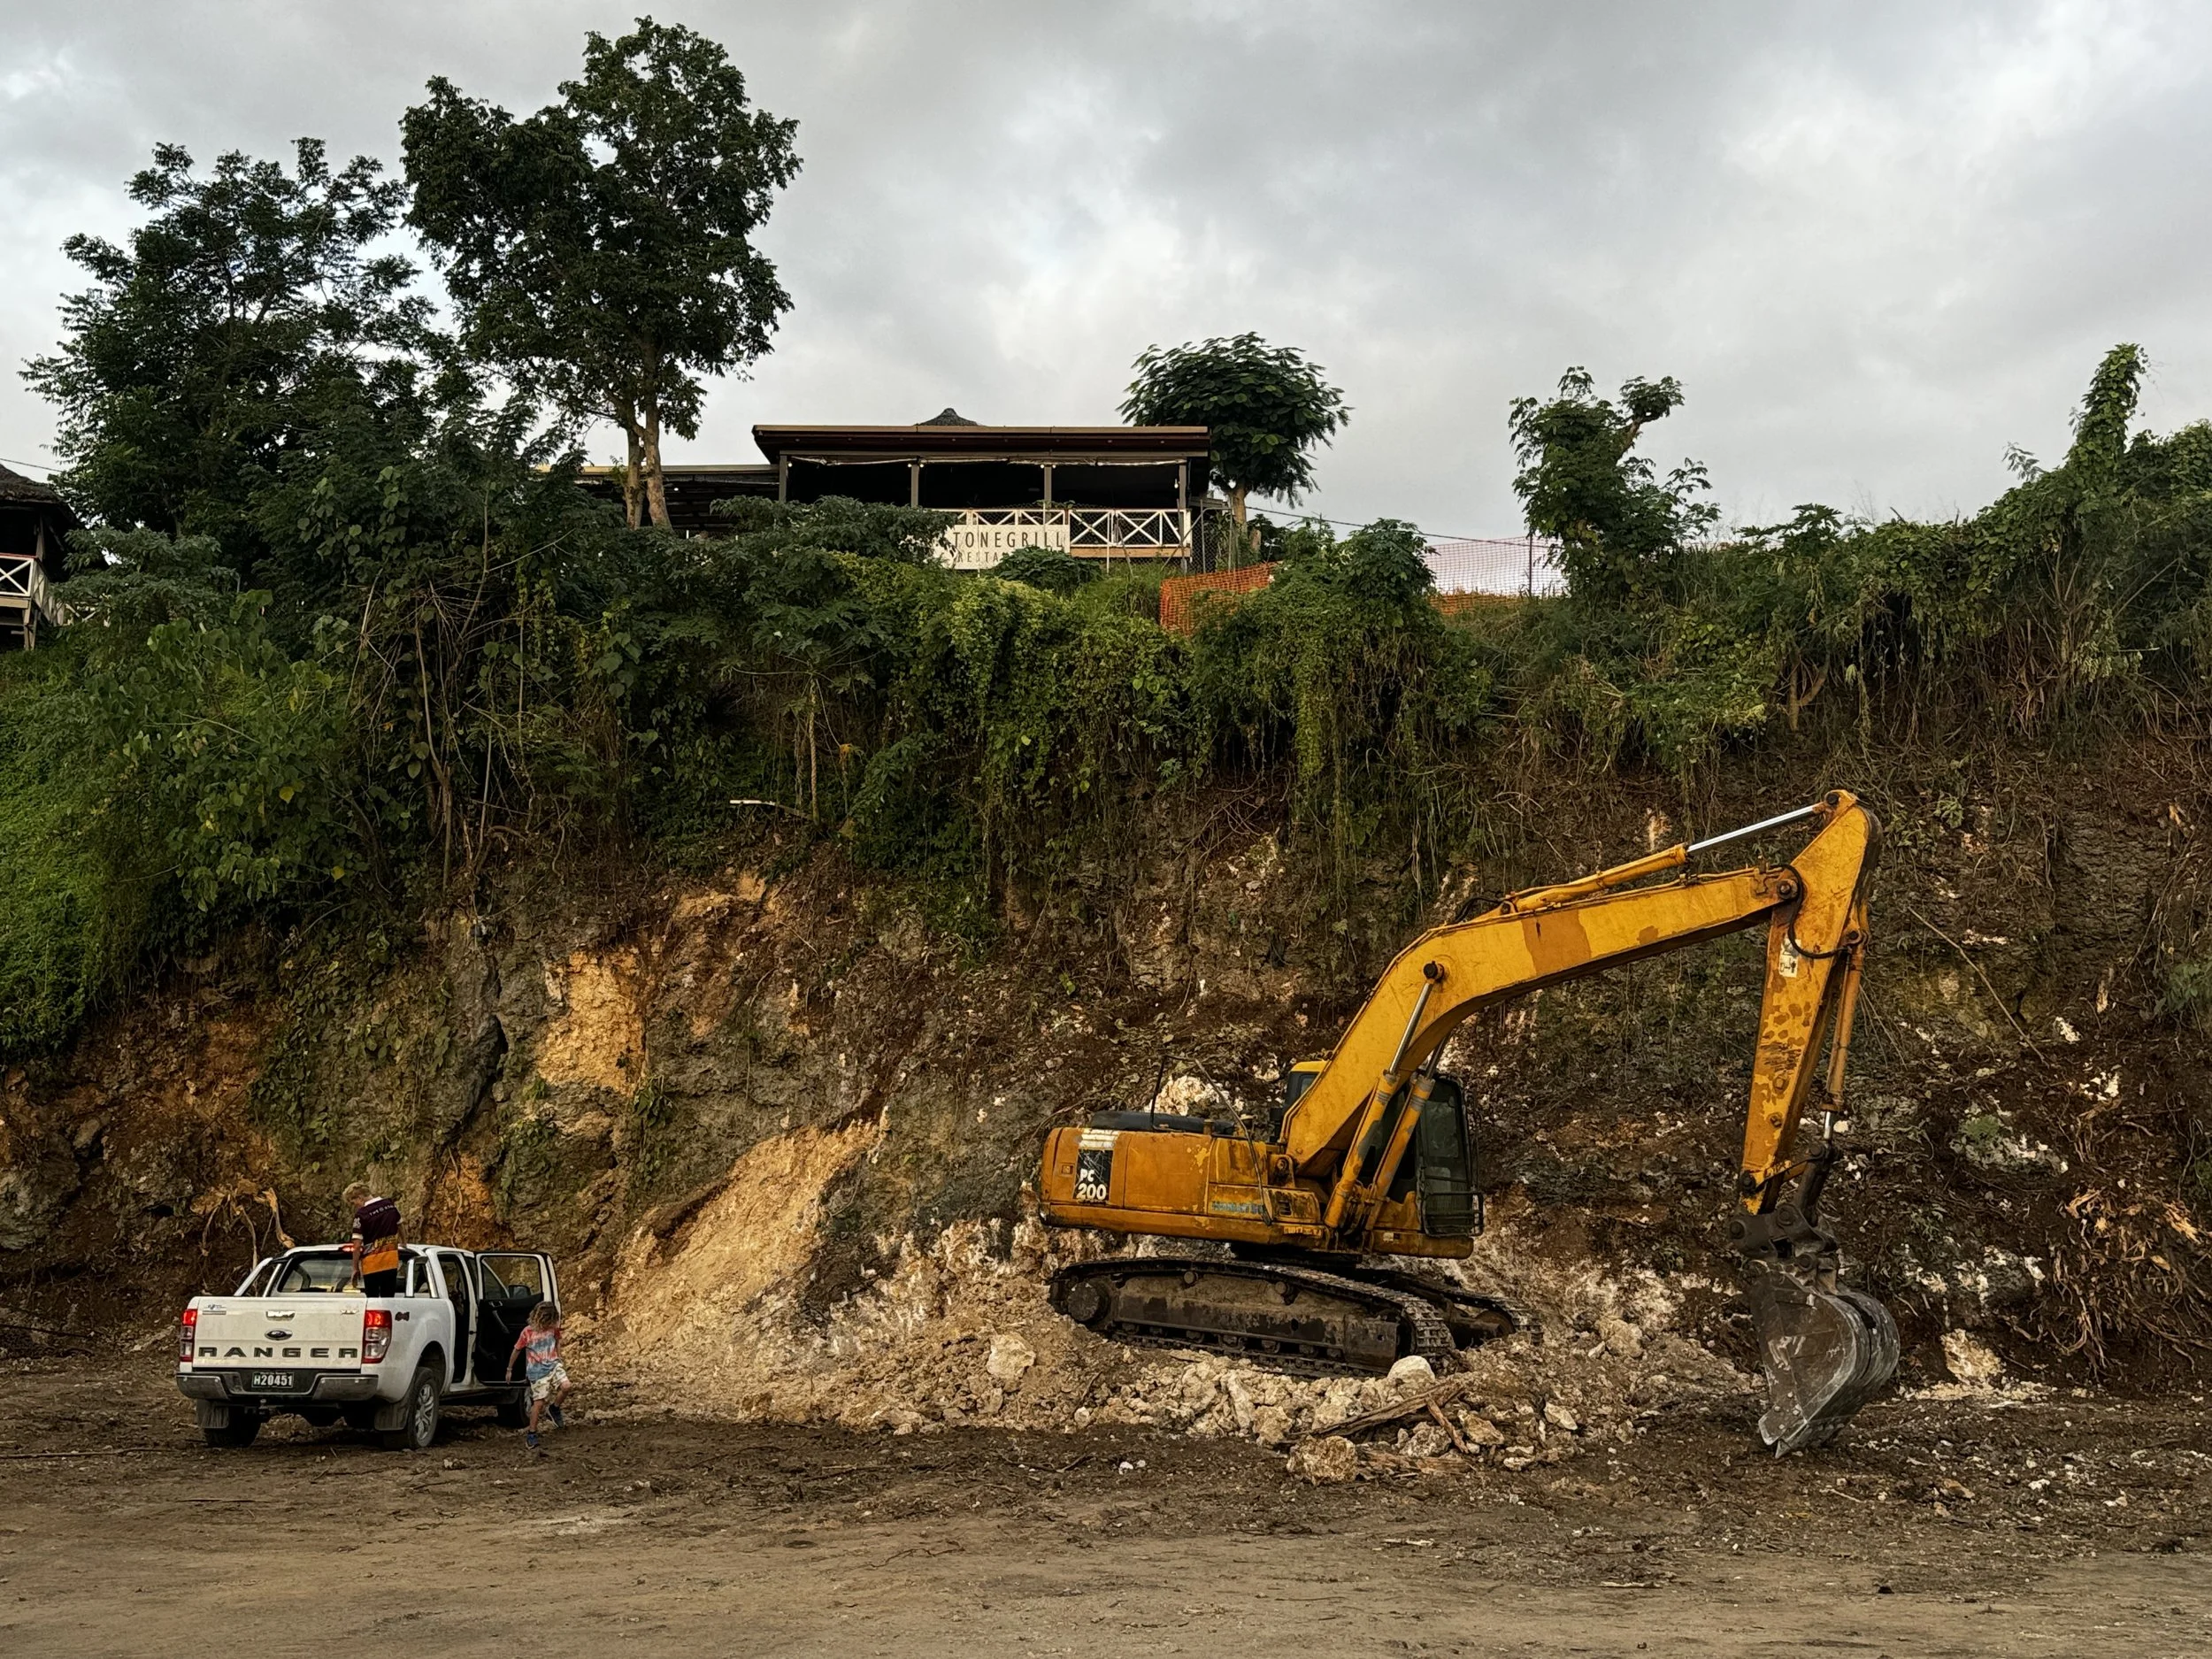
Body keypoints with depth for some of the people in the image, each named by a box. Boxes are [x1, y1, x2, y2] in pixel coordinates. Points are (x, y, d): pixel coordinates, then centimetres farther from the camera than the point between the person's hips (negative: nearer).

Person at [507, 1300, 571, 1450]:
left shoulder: (553, 1327, -2)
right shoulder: (528, 1332, -12)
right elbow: (517, 1350, 0)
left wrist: (559, 1360, 15)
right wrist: (509, 1369, 8)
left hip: (553, 1364, 3)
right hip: (537, 1370, -3)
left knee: (565, 1386, -22)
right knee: (539, 1401, -6)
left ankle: (554, 1410, 5)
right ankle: (531, 1433, 9)